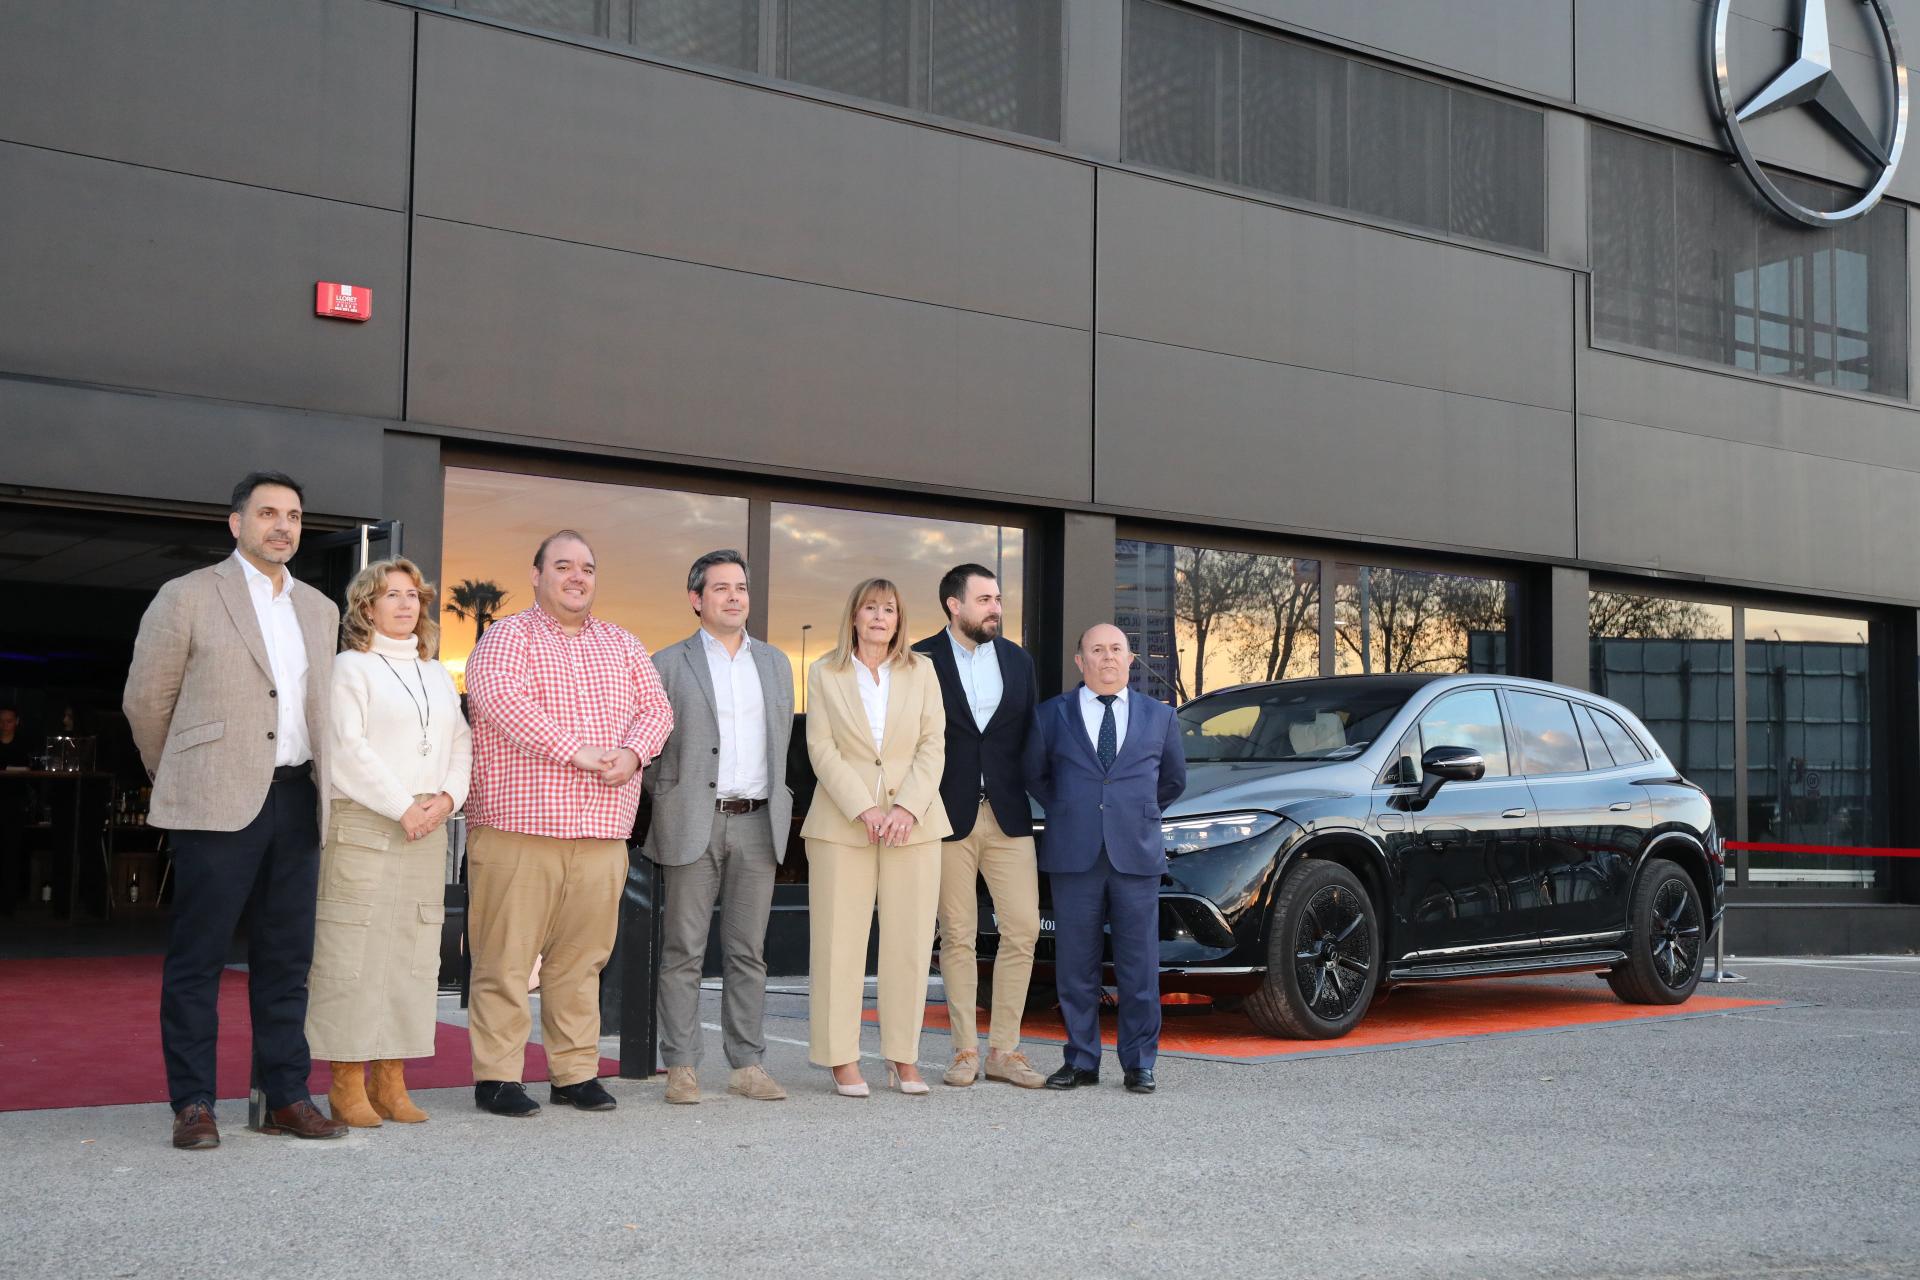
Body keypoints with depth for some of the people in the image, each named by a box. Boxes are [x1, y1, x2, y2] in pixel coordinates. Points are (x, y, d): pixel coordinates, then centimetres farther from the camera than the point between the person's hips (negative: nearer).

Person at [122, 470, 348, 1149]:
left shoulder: (321, 610, 15)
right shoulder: (188, 597, 0)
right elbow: (146, 700, 5)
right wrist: (182, 781, 12)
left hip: (296, 799, 5)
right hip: (220, 804, -5)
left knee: (286, 958, 7)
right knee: (197, 957, -1)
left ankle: (285, 1097, 13)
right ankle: (193, 1104, 4)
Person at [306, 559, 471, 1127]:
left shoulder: (437, 675, 20)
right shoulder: (351, 667, 2)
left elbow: (461, 743, 15)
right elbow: (348, 749, -8)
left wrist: (448, 797, -3)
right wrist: (400, 807, -12)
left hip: (427, 828, 6)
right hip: (363, 823, -6)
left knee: (413, 953, 5)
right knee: (353, 950, -7)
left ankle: (391, 1083, 10)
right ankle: (347, 1086, -3)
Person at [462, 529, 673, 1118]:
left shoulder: (622, 644, 19)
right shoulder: (507, 637, 1)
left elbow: (656, 708, 15)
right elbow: (498, 698, -16)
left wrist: (632, 753, -7)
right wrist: (576, 751, -19)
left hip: (602, 828, 5)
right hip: (519, 825, -5)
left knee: (582, 957, 8)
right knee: (506, 955, -4)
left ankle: (576, 1073, 16)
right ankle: (497, 1076, 3)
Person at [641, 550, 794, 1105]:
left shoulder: (775, 663, 14)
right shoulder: (669, 664, 2)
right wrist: (666, 800, 0)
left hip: (757, 824, 3)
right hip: (694, 824, -3)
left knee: (749, 951, 6)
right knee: (683, 951, -1)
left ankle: (747, 1064, 11)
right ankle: (681, 1067, 4)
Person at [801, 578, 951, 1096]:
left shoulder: (921, 671, 11)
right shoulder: (824, 674, 6)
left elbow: (933, 746, 4)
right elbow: (822, 749, -1)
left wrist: (907, 807, -9)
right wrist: (863, 810, -12)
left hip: (913, 821, 1)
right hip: (842, 821, -1)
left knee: (910, 941, 0)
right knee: (840, 941, -2)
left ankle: (903, 1058, 8)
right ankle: (843, 1060, 4)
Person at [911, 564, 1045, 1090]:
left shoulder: (1018, 660, 11)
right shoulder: (921, 661, -2)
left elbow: (1027, 736, 13)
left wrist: (1031, 797, 6)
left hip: (1009, 815, 3)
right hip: (948, 816, -3)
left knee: (1023, 930, -1)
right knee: (957, 937, 3)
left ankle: (1004, 1050, 9)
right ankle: (965, 1050, 12)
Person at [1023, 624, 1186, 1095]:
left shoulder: (1159, 717, 10)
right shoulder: (1051, 715, 7)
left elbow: (1173, 780, 22)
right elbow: (1033, 775, 18)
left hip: (1137, 856, 0)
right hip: (1074, 859, 0)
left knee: (1139, 966, 2)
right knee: (1076, 966, 4)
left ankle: (1139, 1063, 11)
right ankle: (1081, 1060, 14)